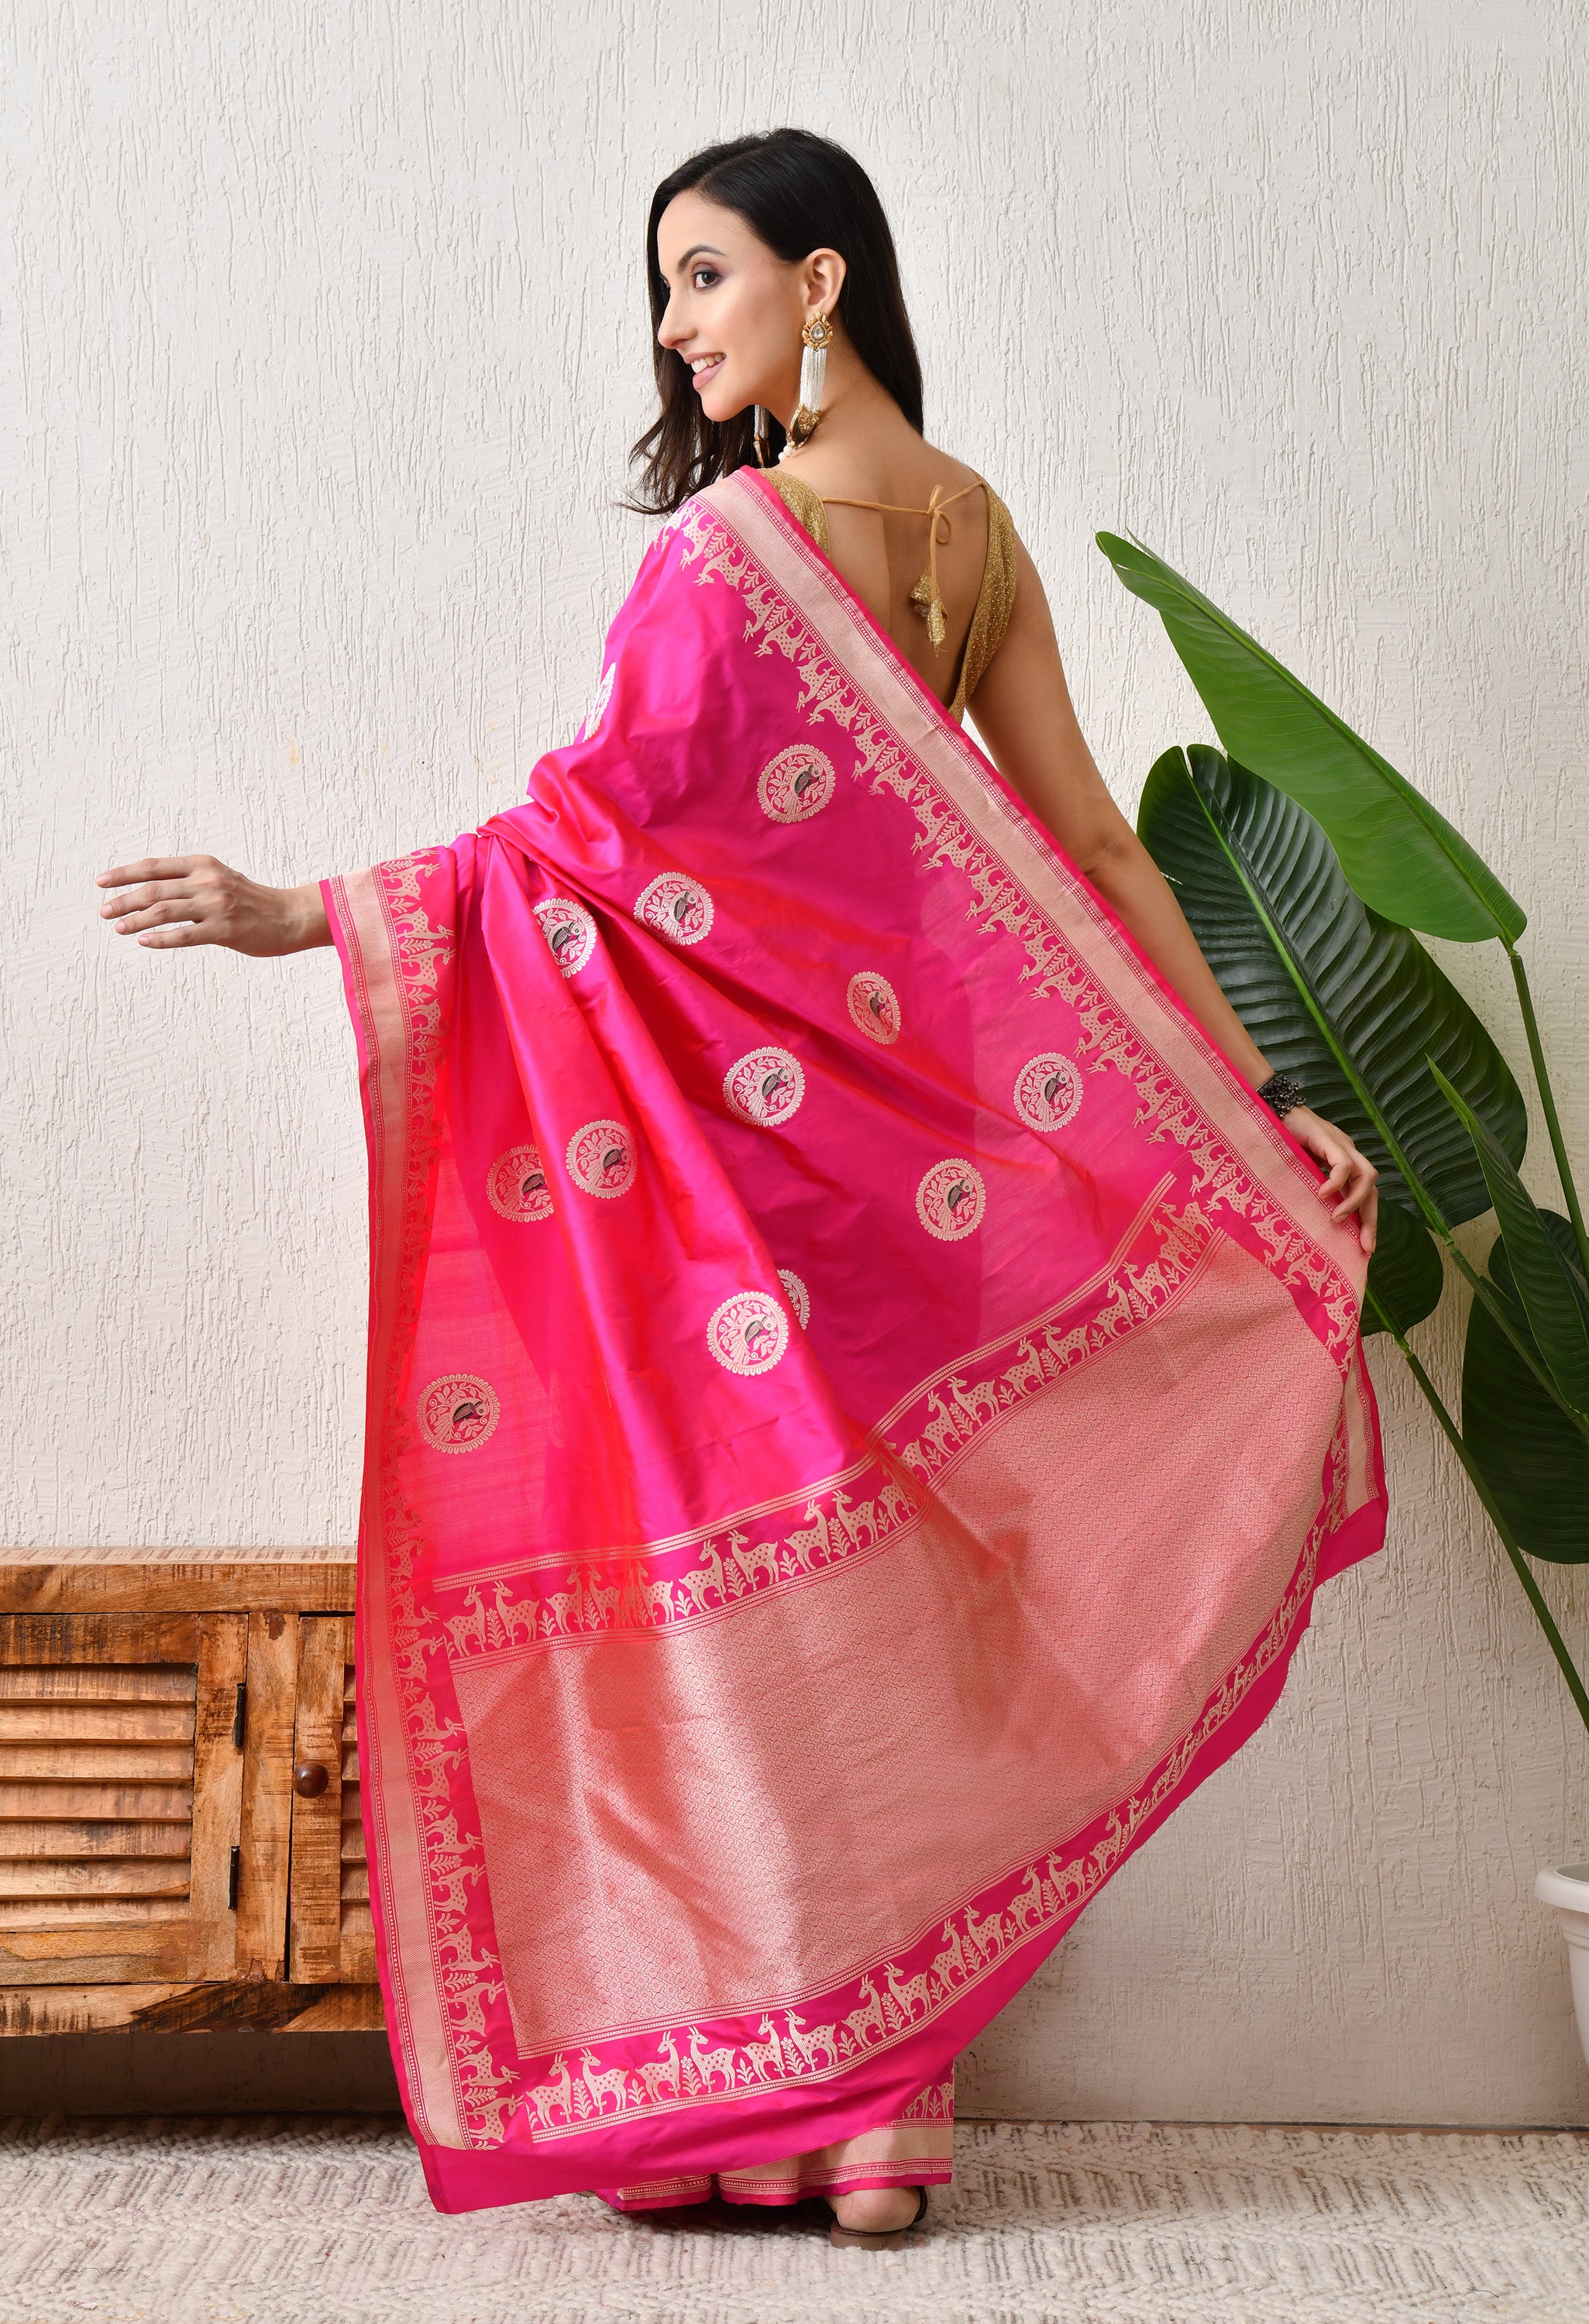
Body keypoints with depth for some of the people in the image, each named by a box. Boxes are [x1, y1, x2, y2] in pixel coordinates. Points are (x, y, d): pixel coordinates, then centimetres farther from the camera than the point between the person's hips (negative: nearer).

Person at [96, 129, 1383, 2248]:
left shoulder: (736, 538, -12)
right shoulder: (973, 528, 8)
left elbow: (594, 827, -17)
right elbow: (1088, 839, 5)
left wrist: (303, 914, -15)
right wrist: (1253, 1097, 6)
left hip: (731, 1132, -7)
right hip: (895, 1117, 7)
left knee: (729, 1585, 1)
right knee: (872, 1600, 10)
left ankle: (734, 2105, 9)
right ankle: (876, 2112, 17)